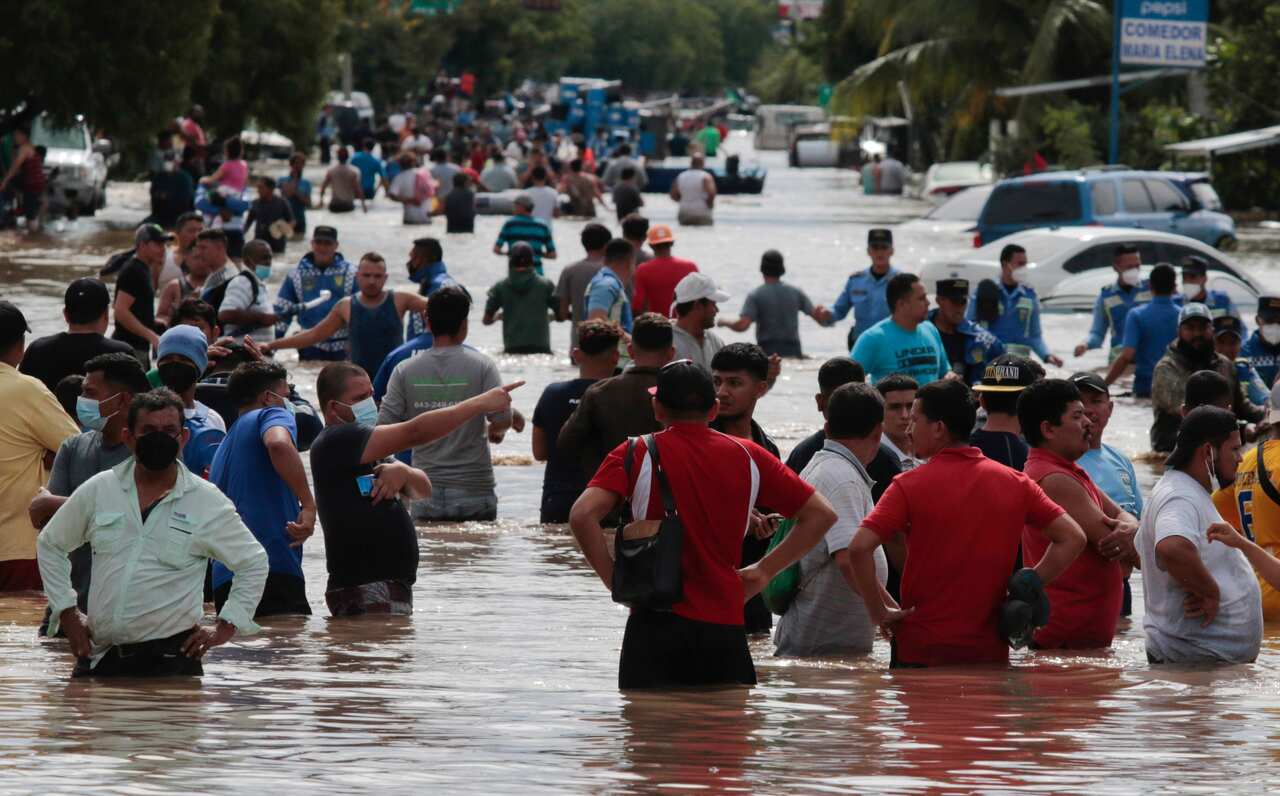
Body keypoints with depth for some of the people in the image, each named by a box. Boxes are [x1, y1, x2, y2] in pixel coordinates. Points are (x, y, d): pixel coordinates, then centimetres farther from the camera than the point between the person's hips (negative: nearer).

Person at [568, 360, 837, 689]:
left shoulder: (637, 454, 0)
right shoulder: (747, 456, 8)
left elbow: (582, 516, -15)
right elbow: (821, 514, 11)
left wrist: (615, 581, -4)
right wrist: (764, 571, 11)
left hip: (657, 623, -2)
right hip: (726, 626, 2)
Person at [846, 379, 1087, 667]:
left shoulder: (911, 486, -7)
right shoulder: (1015, 483, 5)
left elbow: (859, 548, -17)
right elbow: (1072, 538, 5)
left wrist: (879, 611, -6)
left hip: (922, 651, -3)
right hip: (990, 651, 3)